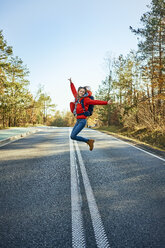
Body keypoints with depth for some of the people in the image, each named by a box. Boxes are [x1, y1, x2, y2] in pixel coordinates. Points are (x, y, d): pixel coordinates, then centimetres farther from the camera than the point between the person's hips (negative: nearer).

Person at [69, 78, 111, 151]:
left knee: (73, 136, -13)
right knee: (72, 136, 8)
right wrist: (71, 82, 37)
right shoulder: (77, 98, 12)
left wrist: (106, 102, -18)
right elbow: (74, 91, 29)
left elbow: (96, 102, -12)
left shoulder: (85, 99, -7)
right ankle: (89, 141, 14)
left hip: (82, 121, -8)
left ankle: (88, 141, 1)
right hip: (78, 120, 8)